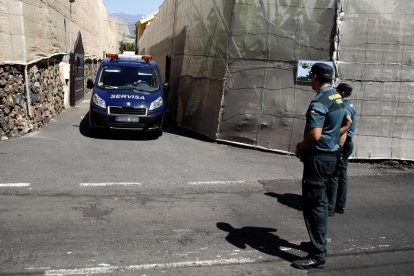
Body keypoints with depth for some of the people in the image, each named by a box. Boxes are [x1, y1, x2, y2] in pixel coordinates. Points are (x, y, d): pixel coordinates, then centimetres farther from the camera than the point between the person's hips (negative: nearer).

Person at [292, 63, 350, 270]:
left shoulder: (319, 101, -19)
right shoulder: (338, 98, 12)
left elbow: (315, 135, -28)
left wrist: (300, 148, -10)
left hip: (318, 158, -10)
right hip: (331, 155, 10)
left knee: (313, 205, -4)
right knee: (319, 202, 20)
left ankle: (317, 256, 2)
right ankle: (319, 242, 33)